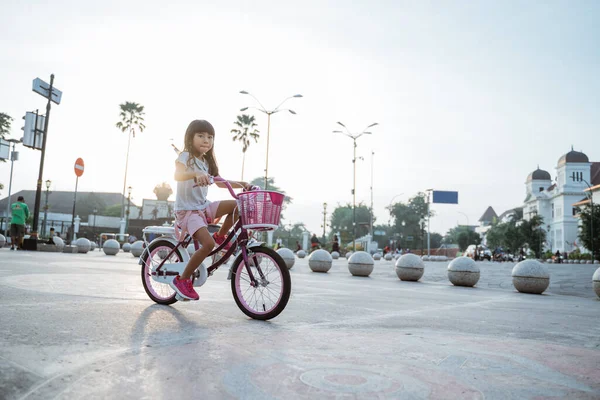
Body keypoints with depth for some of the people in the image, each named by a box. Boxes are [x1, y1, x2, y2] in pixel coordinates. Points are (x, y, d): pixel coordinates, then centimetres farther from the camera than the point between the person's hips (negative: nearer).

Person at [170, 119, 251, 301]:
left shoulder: (207, 162, 12)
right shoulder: (186, 157, -12)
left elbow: (220, 182, 18)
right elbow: (177, 175, -33)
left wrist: (240, 184, 4)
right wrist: (196, 173, -53)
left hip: (203, 207, 7)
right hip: (187, 210, -7)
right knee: (208, 243, -26)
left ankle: (220, 236, 13)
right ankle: (182, 280, -9)